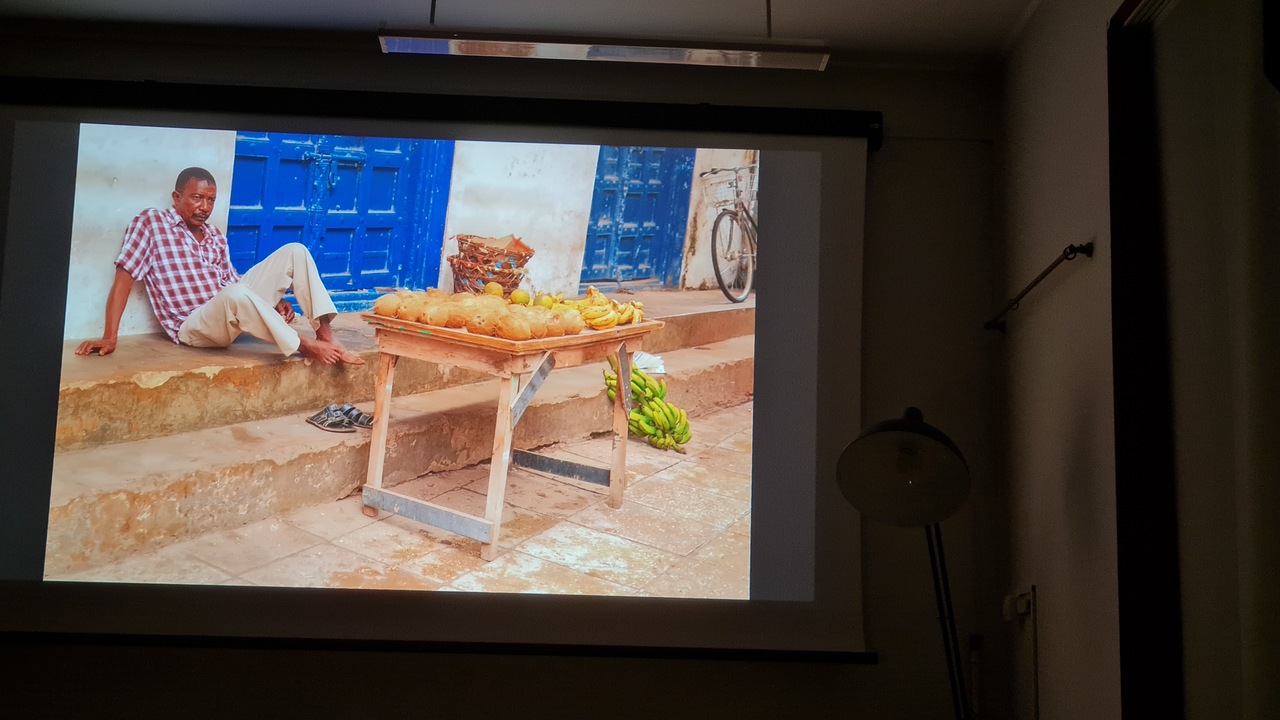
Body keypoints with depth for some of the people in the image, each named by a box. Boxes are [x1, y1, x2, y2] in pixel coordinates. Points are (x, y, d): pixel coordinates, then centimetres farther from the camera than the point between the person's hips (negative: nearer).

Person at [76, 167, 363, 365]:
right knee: (237, 293, -41)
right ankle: (305, 347, -26)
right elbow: (124, 278, -9)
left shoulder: (216, 236, 15)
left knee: (294, 251, -5)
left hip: (232, 312, 7)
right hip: (192, 327, -7)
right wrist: (109, 337, -18)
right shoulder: (151, 221, -4)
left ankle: (325, 334, -17)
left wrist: (273, 300, 0)